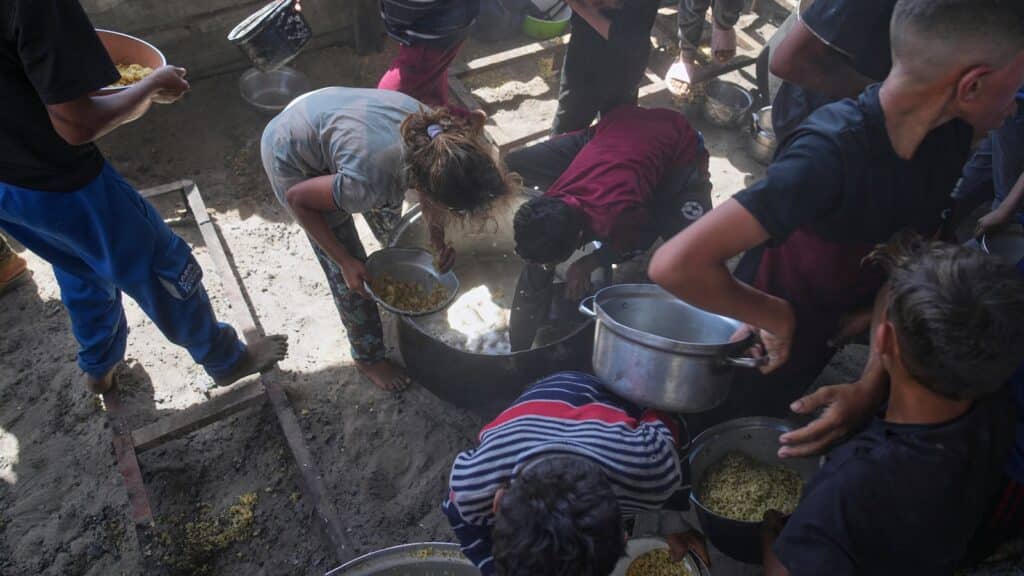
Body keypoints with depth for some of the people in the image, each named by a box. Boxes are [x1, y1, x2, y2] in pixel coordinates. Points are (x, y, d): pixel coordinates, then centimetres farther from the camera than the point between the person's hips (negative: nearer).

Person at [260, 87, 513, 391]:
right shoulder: (367, 182, -43)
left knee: (389, 218, 22)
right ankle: (368, 356, 25)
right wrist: (346, 262, -18)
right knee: (348, 273, 1)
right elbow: (297, 199, -23)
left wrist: (438, 240, -15)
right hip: (291, 156, -5)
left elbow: (430, 186, -3)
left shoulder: (437, 132, -27)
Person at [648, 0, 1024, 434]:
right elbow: (677, 264, -48)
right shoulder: (831, 153, -39)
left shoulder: (950, 137, -15)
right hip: (758, 346, -5)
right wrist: (776, 316, -31)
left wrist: (872, 385, -21)